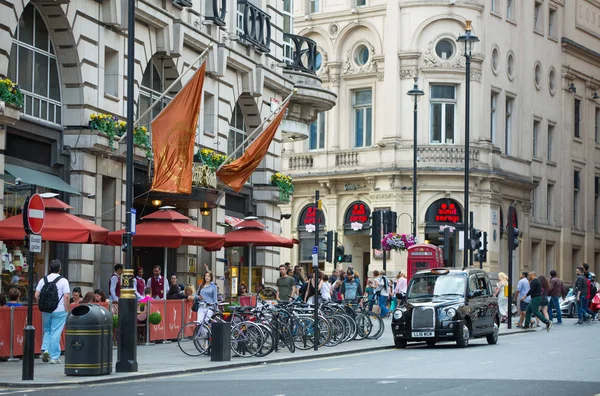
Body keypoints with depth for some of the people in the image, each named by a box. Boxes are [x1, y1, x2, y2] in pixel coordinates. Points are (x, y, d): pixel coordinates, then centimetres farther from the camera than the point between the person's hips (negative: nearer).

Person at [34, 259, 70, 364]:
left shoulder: (43, 280, 4)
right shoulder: (63, 281, -7)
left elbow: (36, 295, 1)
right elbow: (67, 297, -12)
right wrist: (67, 310, -5)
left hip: (46, 311, 3)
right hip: (59, 311, -3)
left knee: (47, 330, 20)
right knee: (56, 333, 0)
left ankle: (45, 349, 0)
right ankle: (54, 357, 2)